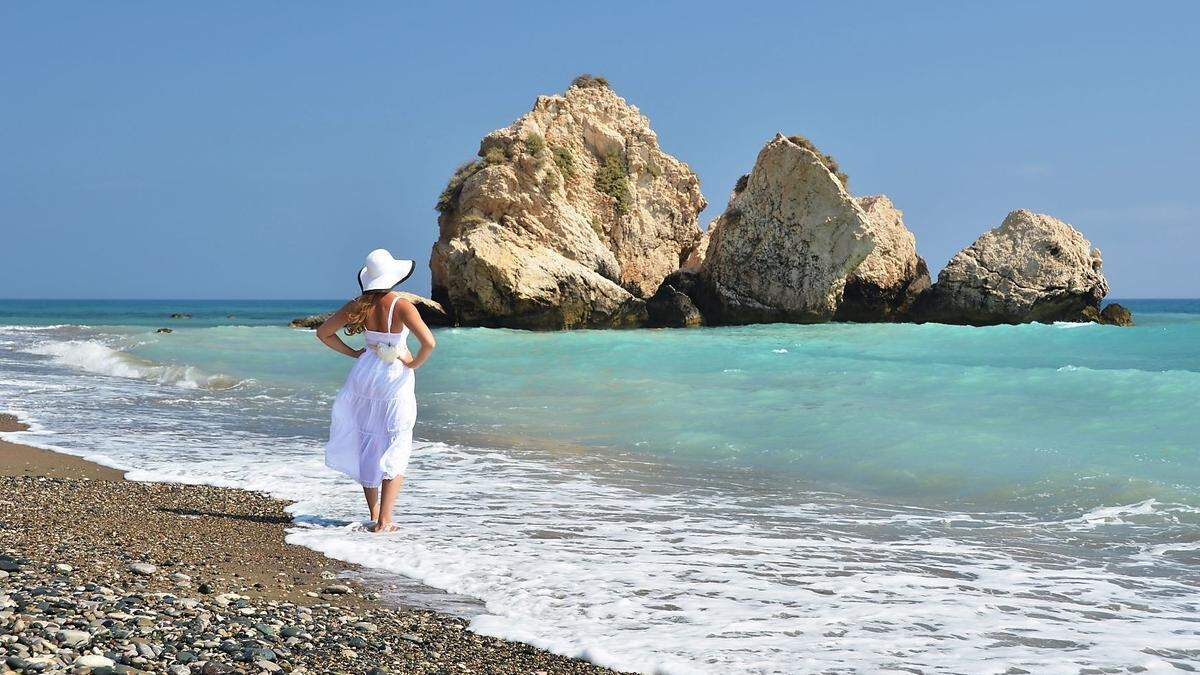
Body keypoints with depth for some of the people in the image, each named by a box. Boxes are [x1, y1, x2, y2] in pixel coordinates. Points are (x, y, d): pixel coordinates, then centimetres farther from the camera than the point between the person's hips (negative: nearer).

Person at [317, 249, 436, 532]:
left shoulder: (359, 306, -3)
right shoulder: (401, 306, -17)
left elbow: (323, 332, 5)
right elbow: (429, 342, -27)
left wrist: (352, 353, 10)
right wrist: (414, 363, -9)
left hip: (364, 375, 4)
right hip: (395, 380, -4)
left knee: (367, 447, 16)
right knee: (395, 451, 5)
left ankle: (374, 515, 23)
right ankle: (384, 521, -1)